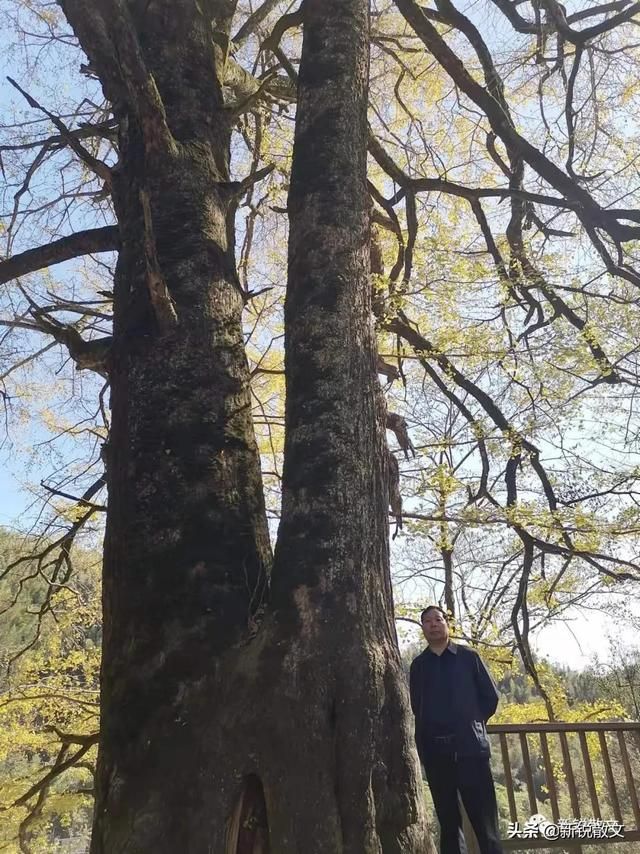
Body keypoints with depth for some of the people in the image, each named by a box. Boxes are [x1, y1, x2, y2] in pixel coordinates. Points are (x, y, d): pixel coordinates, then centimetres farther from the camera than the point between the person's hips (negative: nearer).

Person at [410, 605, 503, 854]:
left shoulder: (469, 657, 4)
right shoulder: (418, 665, 8)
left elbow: (491, 696, 6)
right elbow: (415, 707, 10)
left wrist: (472, 724, 9)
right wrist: (421, 746, 5)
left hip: (470, 747, -2)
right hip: (435, 751, 2)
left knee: (485, 821, -2)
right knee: (448, 822, 10)